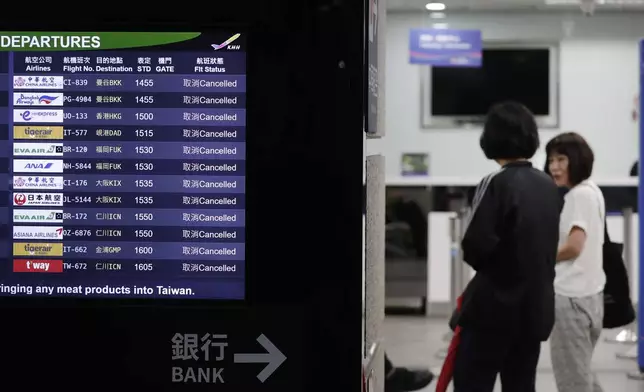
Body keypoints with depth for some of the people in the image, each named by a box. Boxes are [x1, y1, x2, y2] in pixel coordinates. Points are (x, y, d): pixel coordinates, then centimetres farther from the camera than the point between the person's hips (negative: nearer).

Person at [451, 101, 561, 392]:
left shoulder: (497, 183, -15)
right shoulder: (548, 186, 6)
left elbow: (474, 246, -19)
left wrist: (489, 265, 1)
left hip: (495, 304, -7)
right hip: (537, 303, 7)